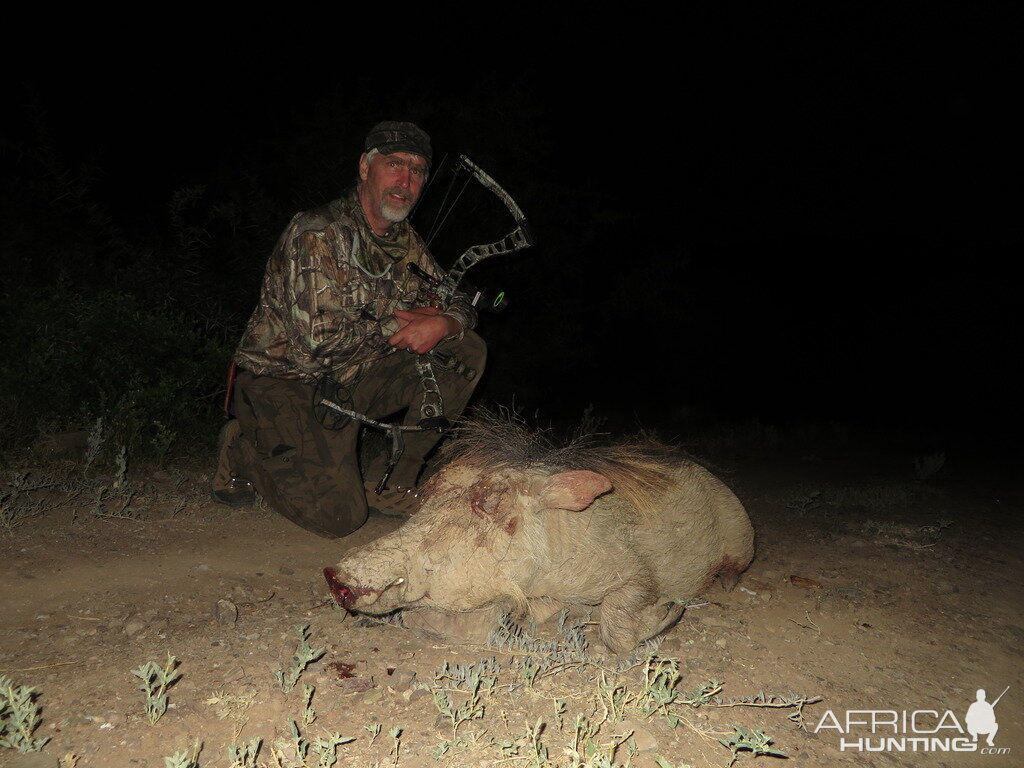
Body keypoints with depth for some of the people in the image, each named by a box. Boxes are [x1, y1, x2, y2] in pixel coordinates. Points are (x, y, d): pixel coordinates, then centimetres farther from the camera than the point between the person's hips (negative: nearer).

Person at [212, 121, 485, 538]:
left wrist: (442, 325, -17)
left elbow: (458, 304, 9)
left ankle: (393, 484, -1)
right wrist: (396, 324, -16)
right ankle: (245, 451, 8)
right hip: (284, 382, -7)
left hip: (352, 380, 8)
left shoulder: (405, 241, 6)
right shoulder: (317, 233, -20)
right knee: (339, 516, -20)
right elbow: (316, 339, -27)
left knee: (467, 350, -7)